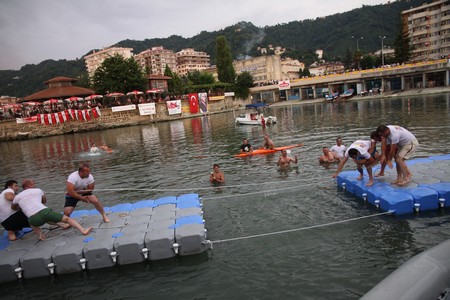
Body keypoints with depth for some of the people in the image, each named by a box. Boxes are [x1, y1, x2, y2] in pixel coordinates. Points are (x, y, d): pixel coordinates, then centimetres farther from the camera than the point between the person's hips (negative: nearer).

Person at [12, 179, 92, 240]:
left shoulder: (17, 197, 22)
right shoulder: (38, 190, 21)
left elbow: (13, 208, 45)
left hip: (34, 219, 2)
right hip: (45, 211, -2)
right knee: (67, 219, 7)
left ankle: (39, 233, 13)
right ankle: (83, 230, -13)